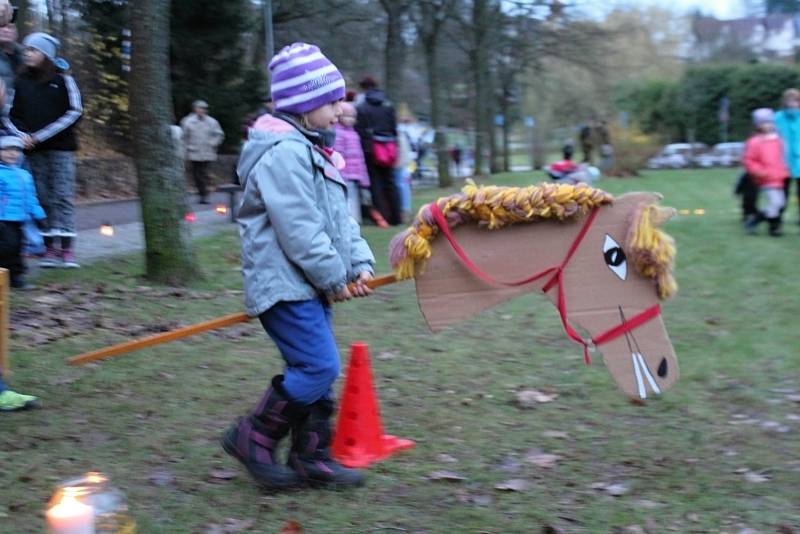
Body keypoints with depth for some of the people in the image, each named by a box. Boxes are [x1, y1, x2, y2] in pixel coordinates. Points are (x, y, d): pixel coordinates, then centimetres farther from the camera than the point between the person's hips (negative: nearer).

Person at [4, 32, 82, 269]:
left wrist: (42, 135, -11)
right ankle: (50, 249, 5)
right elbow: (9, 114, 11)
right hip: (33, 151, 3)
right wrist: (21, 134, -9)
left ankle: (67, 249, -8)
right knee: (42, 198, 2)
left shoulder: (63, 80, 1)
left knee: (63, 197, -7)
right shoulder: (20, 82, 9)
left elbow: (74, 112, -5)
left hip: (60, 147, -3)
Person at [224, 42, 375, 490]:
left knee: (316, 369, 12)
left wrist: (360, 263, 7)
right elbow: (298, 228, -22)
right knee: (318, 366, -14)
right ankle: (253, 438, 0)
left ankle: (313, 457, 20)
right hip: (284, 283, -11)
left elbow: (340, 216, 18)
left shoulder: (312, 150, 18)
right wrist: (334, 277, -13)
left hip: (310, 286, 11)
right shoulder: (284, 152, -18)